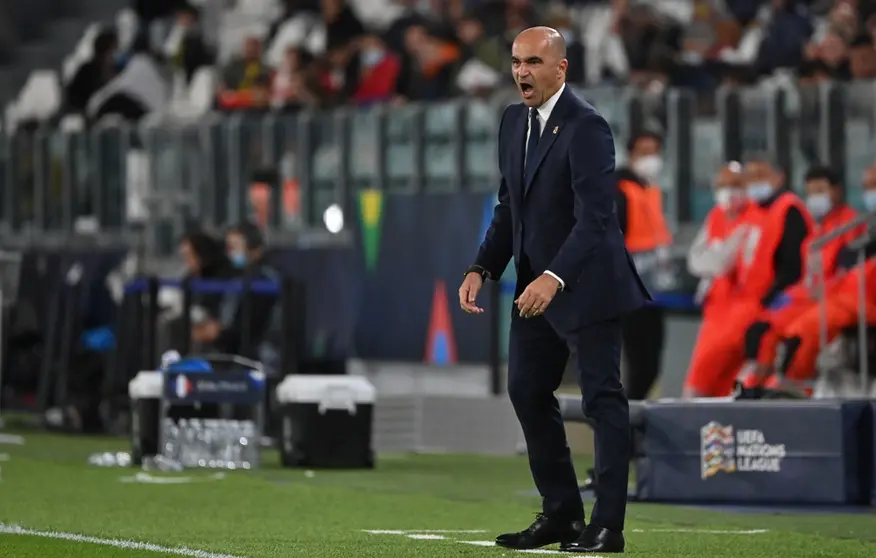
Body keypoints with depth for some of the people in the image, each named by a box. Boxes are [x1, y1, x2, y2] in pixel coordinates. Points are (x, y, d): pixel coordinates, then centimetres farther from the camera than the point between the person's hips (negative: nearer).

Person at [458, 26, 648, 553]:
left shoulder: (587, 127, -18)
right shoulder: (514, 121, 7)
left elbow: (595, 217, -26)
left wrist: (554, 278, -36)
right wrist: (482, 268, 3)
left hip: (587, 283, -9)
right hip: (536, 282, 9)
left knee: (602, 397, -4)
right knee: (528, 391, 11)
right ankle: (561, 514, 21)